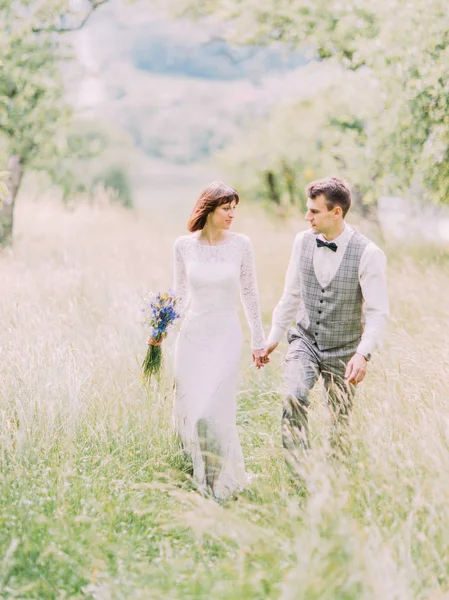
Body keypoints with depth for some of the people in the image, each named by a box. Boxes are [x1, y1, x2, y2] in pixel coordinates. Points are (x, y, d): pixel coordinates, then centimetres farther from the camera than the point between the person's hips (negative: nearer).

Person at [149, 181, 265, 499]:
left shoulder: (241, 244, -3)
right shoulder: (184, 245, 0)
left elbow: (250, 294, 5)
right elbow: (181, 294, 10)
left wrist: (259, 340, 9)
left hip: (226, 335, -2)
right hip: (192, 333, 3)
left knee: (209, 413, -10)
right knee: (188, 411, 6)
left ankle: (223, 483, 10)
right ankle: (199, 474, 28)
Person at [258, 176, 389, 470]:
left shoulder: (368, 254, -16)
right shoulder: (302, 242, -3)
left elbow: (378, 312, -16)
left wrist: (363, 354, -29)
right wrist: (273, 338, 12)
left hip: (343, 351, -2)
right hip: (305, 342, 2)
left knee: (342, 425, 7)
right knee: (294, 397, -23)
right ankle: (298, 474, -17)